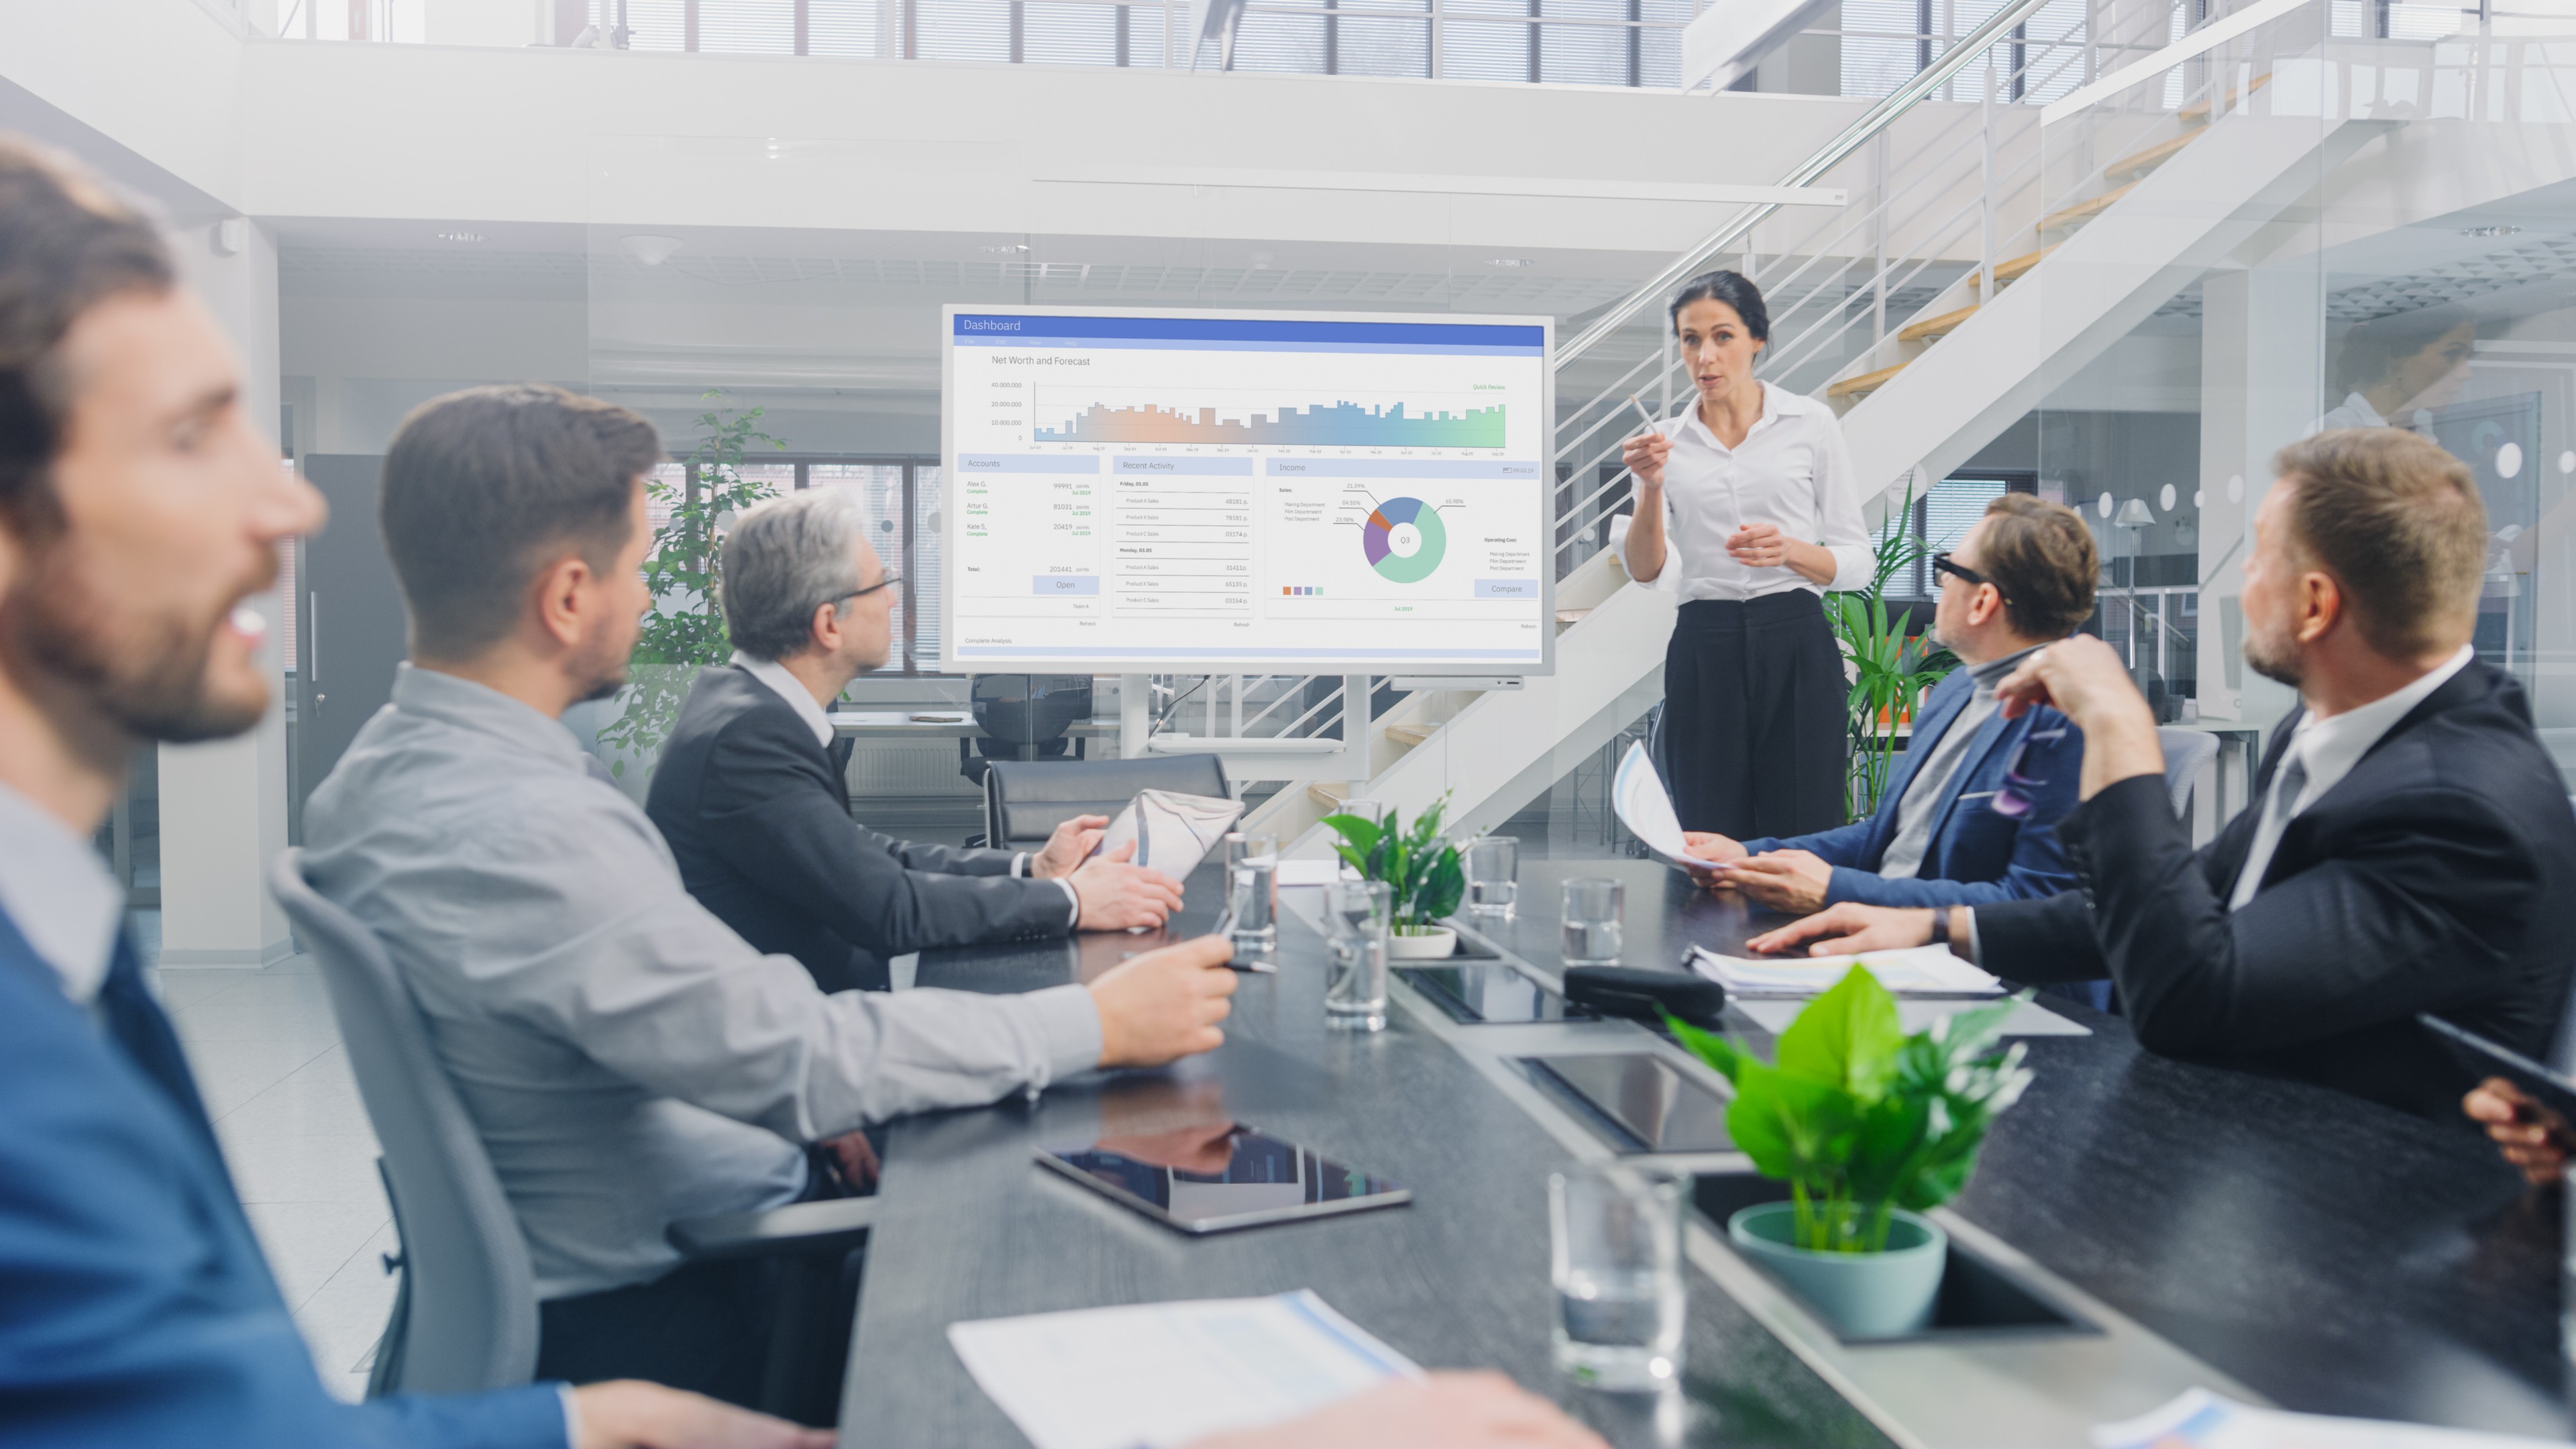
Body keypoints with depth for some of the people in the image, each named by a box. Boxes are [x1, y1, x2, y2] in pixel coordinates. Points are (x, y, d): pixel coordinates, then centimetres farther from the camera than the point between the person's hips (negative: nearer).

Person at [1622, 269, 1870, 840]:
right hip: (1704, 656, 2)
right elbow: (1647, 571, -3)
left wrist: (1790, 550, -16)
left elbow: (1857, 562, 3)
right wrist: (1651, 489, -19)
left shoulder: (1811, 423, 4)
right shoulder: (1665, 442, 9)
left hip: (1796, 648, -2)